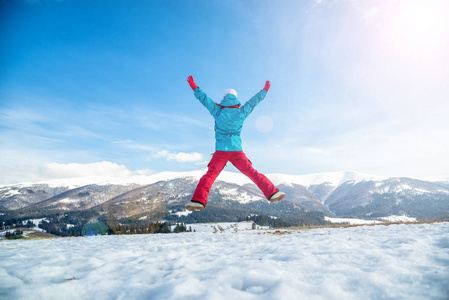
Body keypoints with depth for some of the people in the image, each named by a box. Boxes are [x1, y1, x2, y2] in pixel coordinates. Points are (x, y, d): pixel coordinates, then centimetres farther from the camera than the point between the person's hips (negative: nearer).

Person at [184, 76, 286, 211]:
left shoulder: (218, 111, 4)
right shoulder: (241, 112, 7)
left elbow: (204, 98, 11)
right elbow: (255, 100, 20)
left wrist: (194, 87, 25)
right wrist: (264, 90, 35)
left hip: (221, 151, -2)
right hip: (237, 150, 2)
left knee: (210, 175, -6)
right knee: (252, 173, 9)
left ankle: (198, 200, -21)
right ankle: (272, 192, 7)